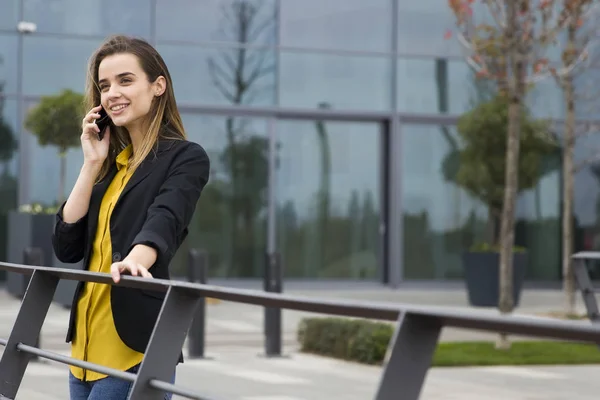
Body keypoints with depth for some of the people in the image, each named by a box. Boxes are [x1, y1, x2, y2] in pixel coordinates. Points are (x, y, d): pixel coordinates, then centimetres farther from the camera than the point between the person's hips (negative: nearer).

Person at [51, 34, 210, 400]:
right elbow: (66, 247, 7)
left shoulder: (186, 158, -3)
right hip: (86, 343, 7)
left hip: (135, 345, -7)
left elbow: (165, 220, -23)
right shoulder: (111, 163, 15)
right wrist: (92, 165, 3)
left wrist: (135, 261, -44)